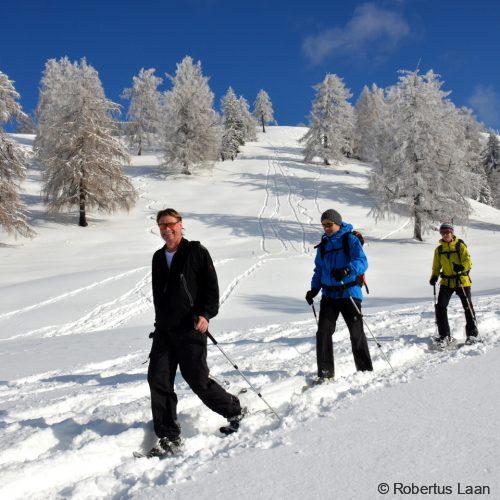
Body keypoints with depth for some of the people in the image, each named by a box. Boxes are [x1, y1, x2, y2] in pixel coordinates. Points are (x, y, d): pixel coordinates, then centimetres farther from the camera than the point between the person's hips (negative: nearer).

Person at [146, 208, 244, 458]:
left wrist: (206, 314, -18)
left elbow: (211, 285, -6)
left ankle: (233, 410, 22)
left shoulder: (196, 251, -2)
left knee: (197, 379, -4)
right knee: (158, 379, -2)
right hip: (164, 329, 6)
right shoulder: (158, 257, 16)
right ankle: (169, 438, 6)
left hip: (191, 327, -6)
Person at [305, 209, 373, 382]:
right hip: (329, 295, 5)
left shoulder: (351, 240, -4)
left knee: (357, 333, 4)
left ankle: (365, 370, 20)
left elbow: (362, 262, -18)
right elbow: (319, 270, 22)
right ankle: (325, 372, 5)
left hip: (349, 293, -5)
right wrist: (314, 289, 9)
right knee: (323, 332, -4)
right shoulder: (323, 245, 14)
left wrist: (347, 270, -37)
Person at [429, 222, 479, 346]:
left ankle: (472, 334, 19)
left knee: (468, 307, 2)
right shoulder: (439, 249, 9)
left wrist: (461, 267, -33)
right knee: (440, 307, -6)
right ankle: (445, 335, 5)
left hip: (462, 281, -3)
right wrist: (434, 277, -3)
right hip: (446, 282, 3)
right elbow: (436, 266, 16)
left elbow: (468, 262, -12)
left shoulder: (460, 246, -3)